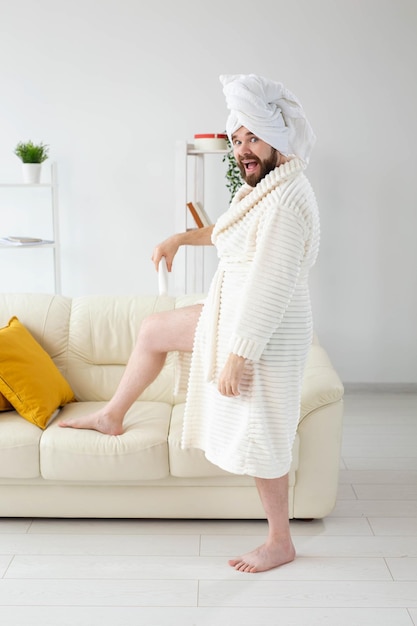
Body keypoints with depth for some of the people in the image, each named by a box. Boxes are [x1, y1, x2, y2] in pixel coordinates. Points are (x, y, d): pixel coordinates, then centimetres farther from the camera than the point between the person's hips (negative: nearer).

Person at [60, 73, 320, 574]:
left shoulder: (286, 199, -26)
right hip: (233, 317, 10)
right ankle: (112, 417, 41)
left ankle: (280, 542, 23)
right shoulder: (262, 187, 6)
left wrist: (236, 358, -25)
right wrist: (181, 238, 21)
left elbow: (269, 289, -28)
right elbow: (229, 229, 28)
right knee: (152, 330, 22)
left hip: (265, 335, -10)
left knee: (258, 439, 3)